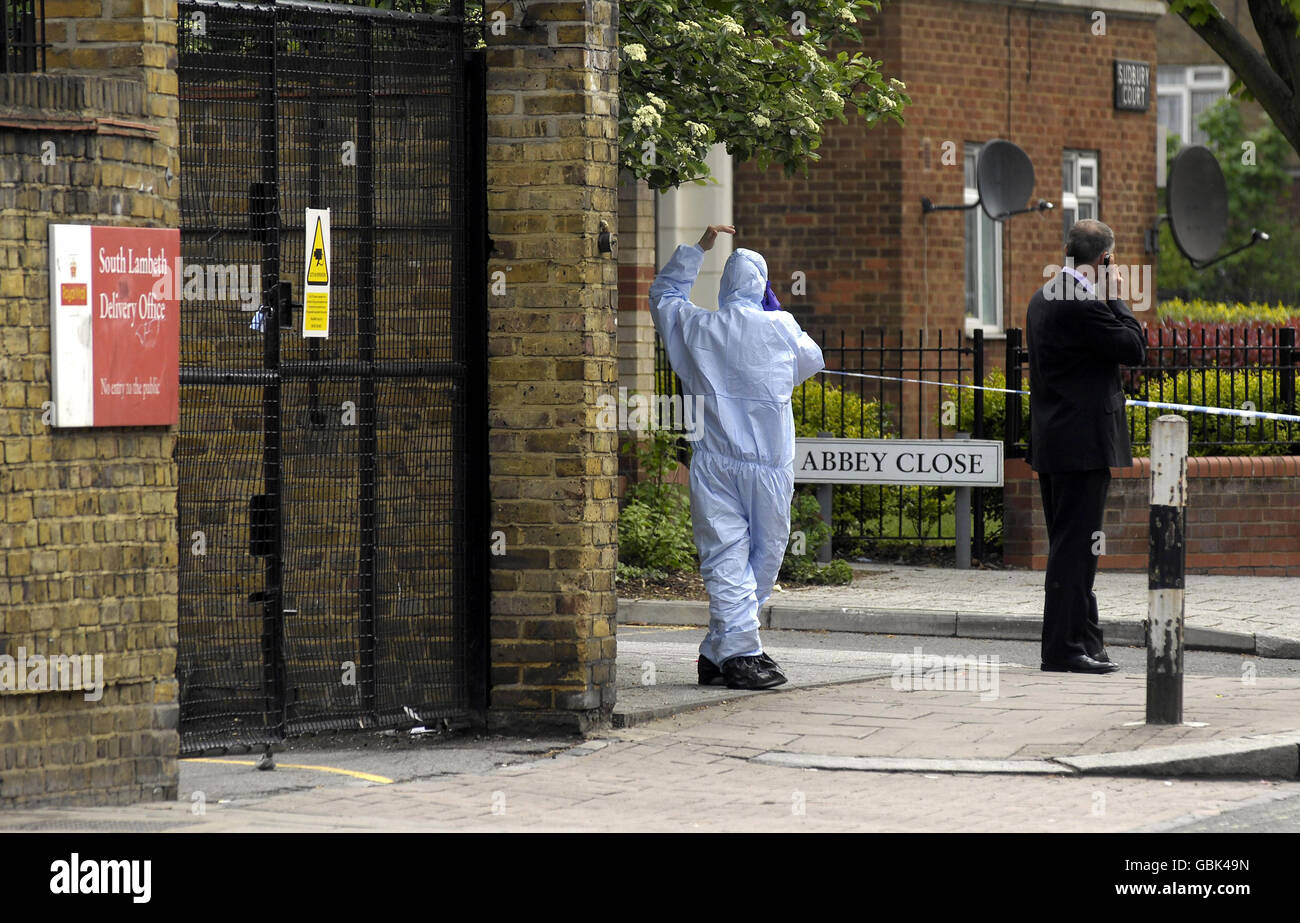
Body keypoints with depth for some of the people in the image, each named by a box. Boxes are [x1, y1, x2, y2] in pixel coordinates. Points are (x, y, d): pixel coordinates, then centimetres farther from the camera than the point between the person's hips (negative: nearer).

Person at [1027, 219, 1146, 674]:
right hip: (1083, 444, -10)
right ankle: (1065, 647, -5)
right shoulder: (1084, 304, -18)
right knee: (1075, 546, -7)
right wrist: (1114, 297, -4)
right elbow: (1134, 347, -13)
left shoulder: (1043, 298, 13)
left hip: (1051, 444, 10)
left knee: (1070, 546, 15)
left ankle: (1084, 637, 23)